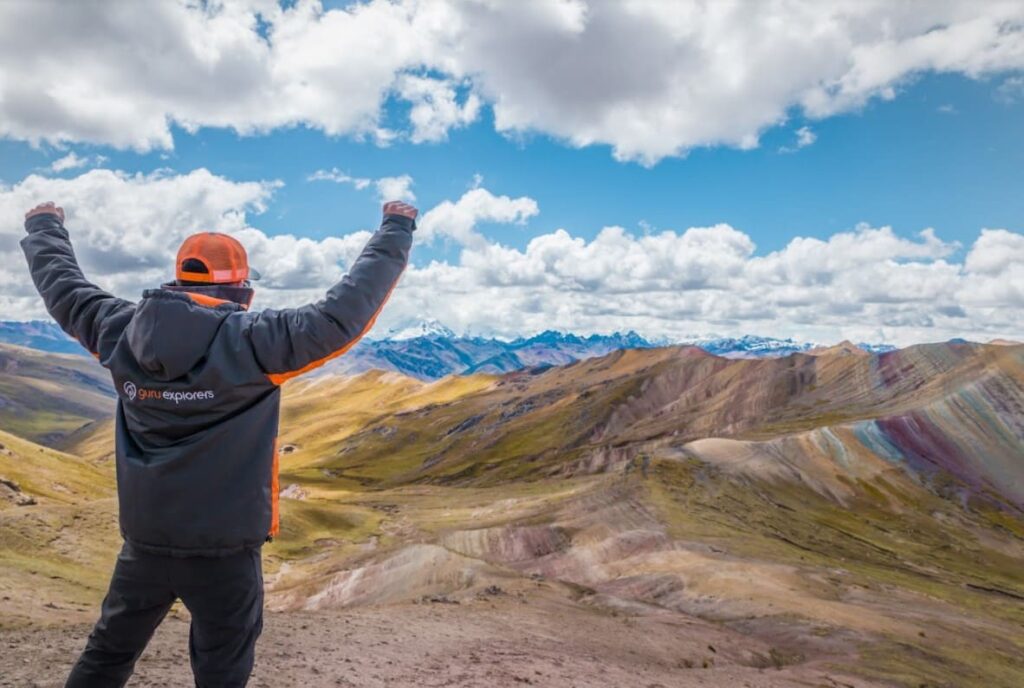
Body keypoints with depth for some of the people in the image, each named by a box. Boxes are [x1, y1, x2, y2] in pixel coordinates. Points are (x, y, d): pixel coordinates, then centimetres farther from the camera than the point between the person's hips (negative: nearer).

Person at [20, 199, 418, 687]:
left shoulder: (123, 333, -3)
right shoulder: (252, 340, -19)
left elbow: (62, 287, 14)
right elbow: (343, 315, -18)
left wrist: (43, 227, 35)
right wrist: (396, 231, -9)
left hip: (146, 540, 5)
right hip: (225, 547, -4)